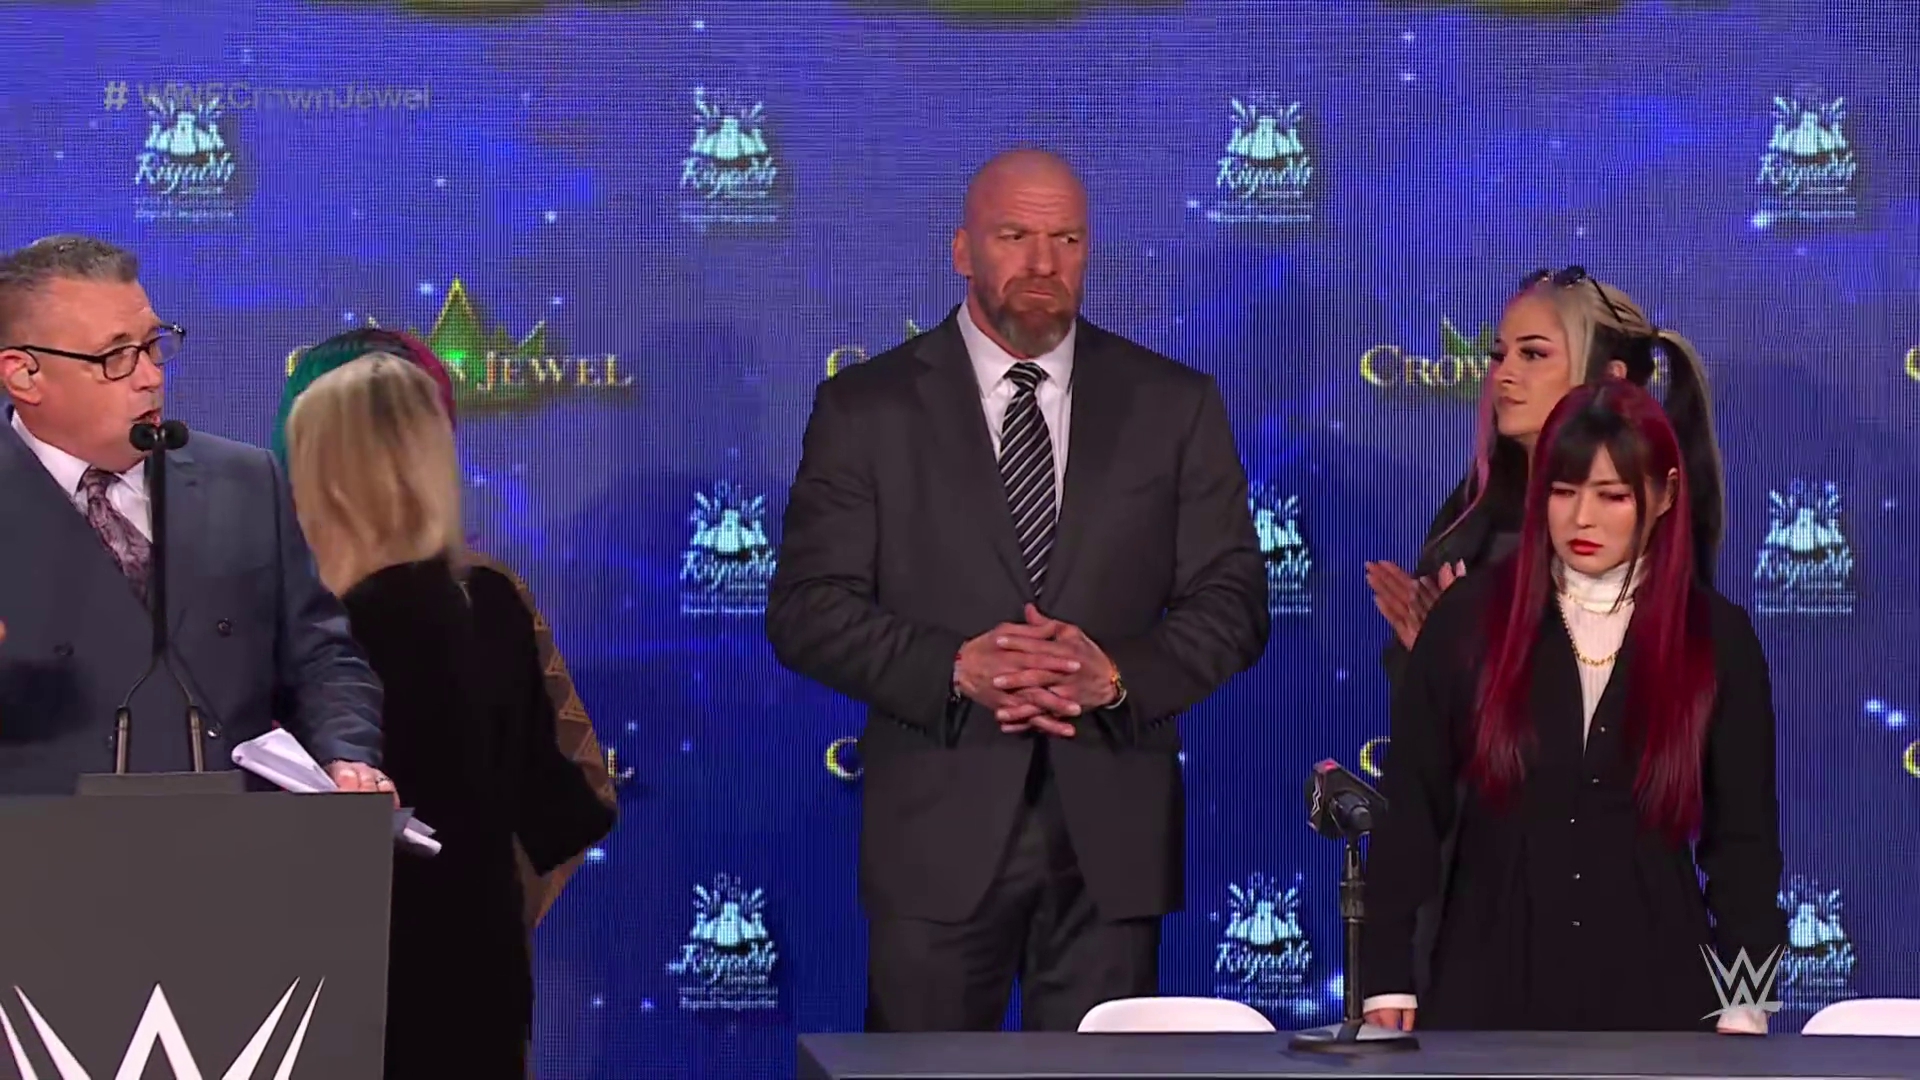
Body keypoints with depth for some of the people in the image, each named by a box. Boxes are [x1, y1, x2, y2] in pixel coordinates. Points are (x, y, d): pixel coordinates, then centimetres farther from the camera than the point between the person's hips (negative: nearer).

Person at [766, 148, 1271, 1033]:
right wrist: (955, 668, -18)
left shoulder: (1174, 405, 7)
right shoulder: (866, 407, 3)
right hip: (938, 830, -1)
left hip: (1113, 832, 1)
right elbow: (807, 610, -2)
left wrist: (1118, 673, -14)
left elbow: (1232, 603, 5)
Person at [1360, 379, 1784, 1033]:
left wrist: (1744, 1003, -2)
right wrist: (1388, 977, -4)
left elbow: (1744, 835, 3)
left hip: (1653, 986, 1)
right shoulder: (1469, 617, -1)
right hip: (1488, 984, 0)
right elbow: (1409, 805, 0)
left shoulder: (1717, 637, 1)